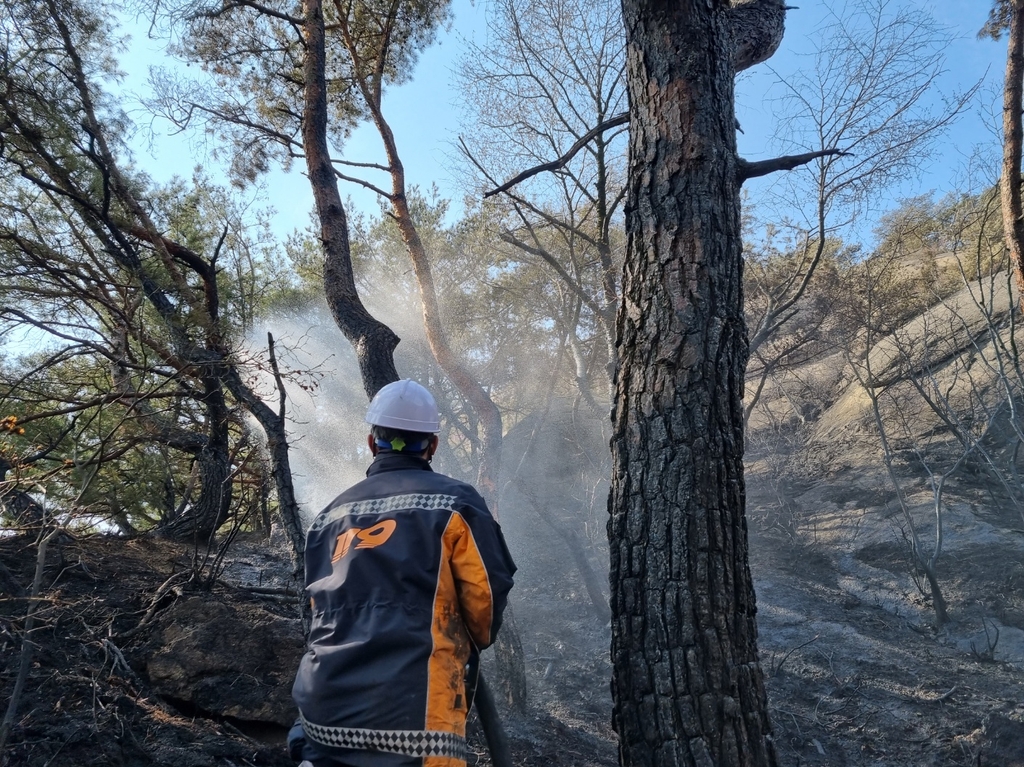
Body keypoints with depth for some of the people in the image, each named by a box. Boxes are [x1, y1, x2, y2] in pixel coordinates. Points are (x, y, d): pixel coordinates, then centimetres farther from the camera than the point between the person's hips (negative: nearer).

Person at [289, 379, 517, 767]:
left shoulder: (330, 514, 15)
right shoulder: (453, 502, 0)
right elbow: (487, 592, 0)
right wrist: (473, 644, 21)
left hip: (323, 712, 5)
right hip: (411, 718, -5)